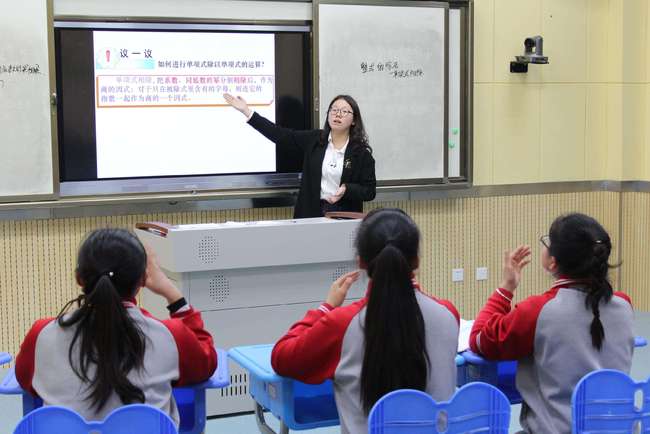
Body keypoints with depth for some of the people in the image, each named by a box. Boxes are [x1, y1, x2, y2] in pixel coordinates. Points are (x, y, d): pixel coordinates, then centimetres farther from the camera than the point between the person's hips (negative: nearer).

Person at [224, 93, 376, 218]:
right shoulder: (314, 139, 3)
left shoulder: (361, 151, -4)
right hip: (311, 212, 2)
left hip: (345, 216, -2)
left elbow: (369, 191, -2)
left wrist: (346, 189, -22)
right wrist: (246, 111, -6)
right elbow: (280, 135, -2)